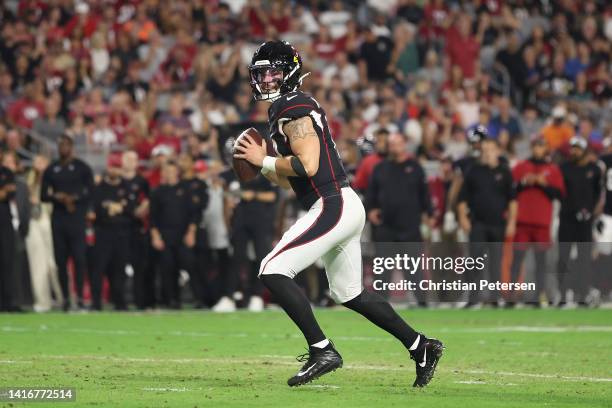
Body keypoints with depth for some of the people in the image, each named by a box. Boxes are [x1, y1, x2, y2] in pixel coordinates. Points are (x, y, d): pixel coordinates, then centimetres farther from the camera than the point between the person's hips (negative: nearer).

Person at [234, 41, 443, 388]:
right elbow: (290, 180, 23)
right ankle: (421, 347, 27)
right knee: (349, 293, 20)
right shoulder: (284, 109, 20)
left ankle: (322, 350, -14)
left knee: (273, 271, -15)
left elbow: (307, 166, -22)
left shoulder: (294, 108, -10)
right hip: (341, 207, 11)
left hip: (334, 206, -11)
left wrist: (264, 160, -11)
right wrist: (262, 166, 9)